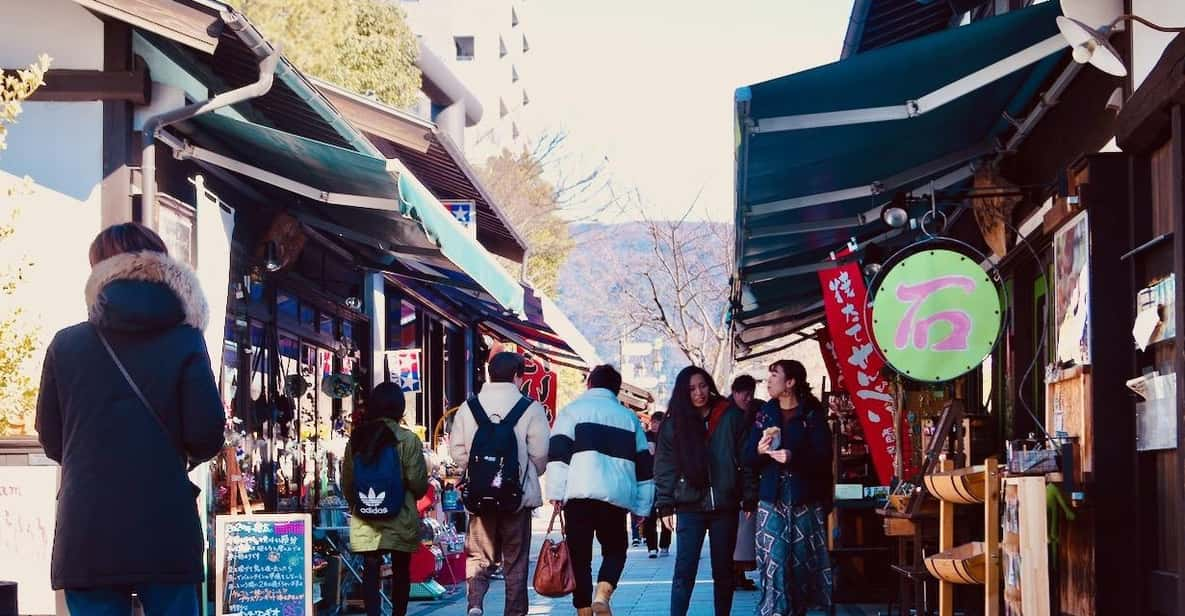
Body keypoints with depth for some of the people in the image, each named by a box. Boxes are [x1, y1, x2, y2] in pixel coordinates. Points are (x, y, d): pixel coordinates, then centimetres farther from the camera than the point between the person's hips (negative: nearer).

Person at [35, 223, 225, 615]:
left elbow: (51, 441, 9)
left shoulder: (66, 344, 3)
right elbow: (206, 436, -5)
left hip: (86, 534, 1)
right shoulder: (183, 341, -1)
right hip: (165, 531, -1)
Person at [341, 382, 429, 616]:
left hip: (365, 520, 2)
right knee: (401, 571, 11)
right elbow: (419, 483, -11)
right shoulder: (408, 440, -11)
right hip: (400, 519, -2)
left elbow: (346, 484, 5)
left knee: (370, 570, 2)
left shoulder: (356, 439, 1)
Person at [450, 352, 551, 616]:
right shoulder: (530, 408, -7)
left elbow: (457, 449, 0)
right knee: (516, 560, 10)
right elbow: (540, 452, -8)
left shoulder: (469, 407, 1)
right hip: (518, 495, -2)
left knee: (479, 554, 11)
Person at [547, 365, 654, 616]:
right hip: (617, 497, 2)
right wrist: (642, 508, 20)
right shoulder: (628, 417, 20)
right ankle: (602, 594, -10)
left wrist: (556, 492, -5)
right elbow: (644, 465, 19)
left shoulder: (573, 411, 10)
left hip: (580, 494, -2)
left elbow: (557, 454, -3)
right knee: (615, 550, 15)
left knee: (580, 556, 5)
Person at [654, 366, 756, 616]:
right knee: (684, 570, -5)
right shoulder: (674, 423, 3)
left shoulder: (731, 417, 1)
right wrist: (666, 506, -4)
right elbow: (664, 466, 3)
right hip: (690, 507, 0)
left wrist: (749, 499, -3)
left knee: (723, 570, 9)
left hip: (725, 506, 0)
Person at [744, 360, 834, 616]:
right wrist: (759, 451, -12)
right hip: (773, 498, 2)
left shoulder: (812, 414, -1)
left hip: (805, 498, -2)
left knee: (802, 559, 1)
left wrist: (793, 458, -23)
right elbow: (748, 457, 10)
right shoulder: (766, 413, 10)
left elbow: (823, 456, -8)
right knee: (774, 560, -6)